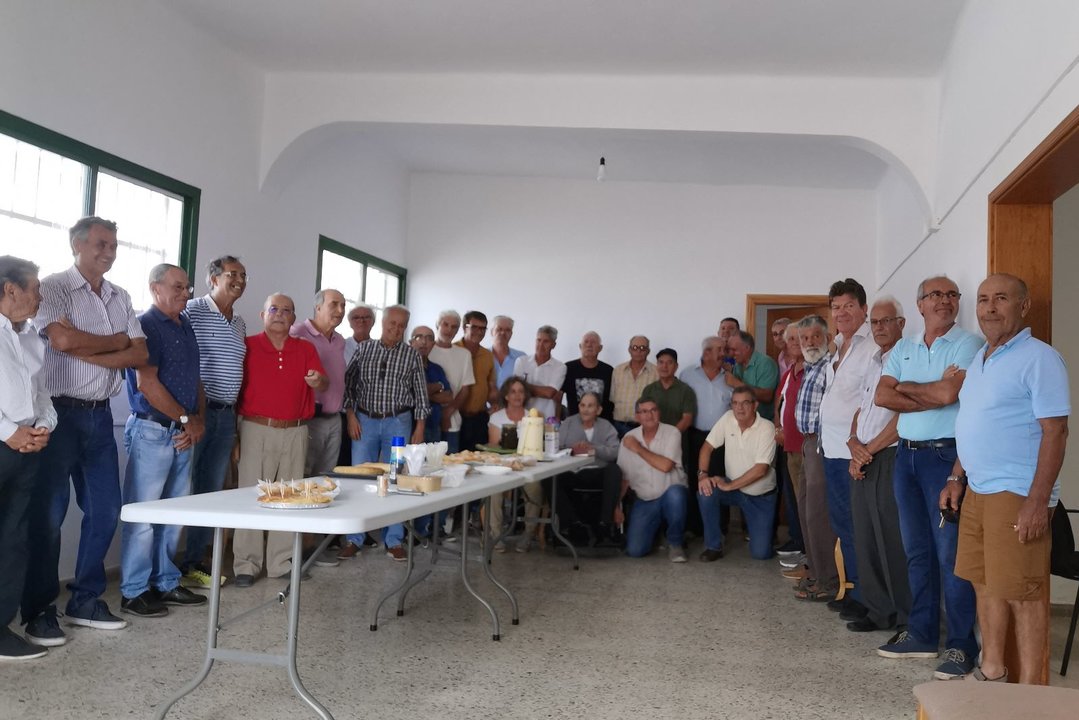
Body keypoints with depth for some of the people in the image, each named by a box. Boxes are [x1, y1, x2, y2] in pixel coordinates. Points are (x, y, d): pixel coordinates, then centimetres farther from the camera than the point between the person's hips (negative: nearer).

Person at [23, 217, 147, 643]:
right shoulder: (54, 288, -5)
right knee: (48, 514, 0)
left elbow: (139, 355, 3)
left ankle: (85, 601, 20)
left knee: (105, 511, 8)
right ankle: (38, 609, 12)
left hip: (100, 415, 6)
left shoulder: (120, 298, 12)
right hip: (60, 413, -6)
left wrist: (88, 353, -12)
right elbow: (62, 340, -23)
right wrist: (115, 341, -7)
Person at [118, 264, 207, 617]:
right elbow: (146, 383, -16)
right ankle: (134, 591, 8)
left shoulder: (185, 326, 15)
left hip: (183, 433, 8)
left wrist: (199, 419, 2)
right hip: (152, 431, -8)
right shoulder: (146, 325, -9)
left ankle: (165, 583, 22)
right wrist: (186, 418, -10)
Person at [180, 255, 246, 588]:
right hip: (197, 410, -7)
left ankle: (195, 560, 21)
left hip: (226, 415, 7)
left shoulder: (239, 322, 16)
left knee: (211, 491, 11)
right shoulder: (192, 311, -7)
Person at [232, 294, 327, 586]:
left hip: (295, 432, 3)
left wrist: (317, 381, -23)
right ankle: (246, 565, 7)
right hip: (257, 430, -3)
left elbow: (324, 385, 1)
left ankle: (282, 562, 17)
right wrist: (234, 431, -10)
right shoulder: (247, 346, 0)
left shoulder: (305, 349, 9)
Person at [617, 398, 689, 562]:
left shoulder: (671, 433, -9)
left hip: (671, 495, -2)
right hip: (644, 501, 2)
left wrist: (639, 449, -15)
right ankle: (656, 525, 21)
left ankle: (675, 543, -12)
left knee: (674, 493, -39)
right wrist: (616, 506, 2)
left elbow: (665, 466, -24)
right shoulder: (629, 438, 0)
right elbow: (623, 477, 7)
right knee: (634, 550, -14)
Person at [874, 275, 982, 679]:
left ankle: (961, 645, 4)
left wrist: (905, 387, -2)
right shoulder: (903, 349, 13)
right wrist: (933, 394, -11)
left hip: (945, 455, -6)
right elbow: (882, 396, 0)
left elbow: (949, 393, -18)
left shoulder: (968, 345, -4)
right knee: (917, 552, 12)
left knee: (951, 554, -5)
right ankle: (922, 634, 22)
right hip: (906, 454, 6)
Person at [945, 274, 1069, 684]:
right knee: (985, 584, 15)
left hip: (1017, 495, -8)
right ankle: (992, 672, 28)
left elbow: (1055, 431, -16)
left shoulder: (1038, 359, -10)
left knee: (1022, 594, -3)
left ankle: (1029, 692, 8)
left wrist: (1038, 500, -21)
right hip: (977, 491, 8)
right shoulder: (980, 360, 16)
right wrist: (957, 478, 18)